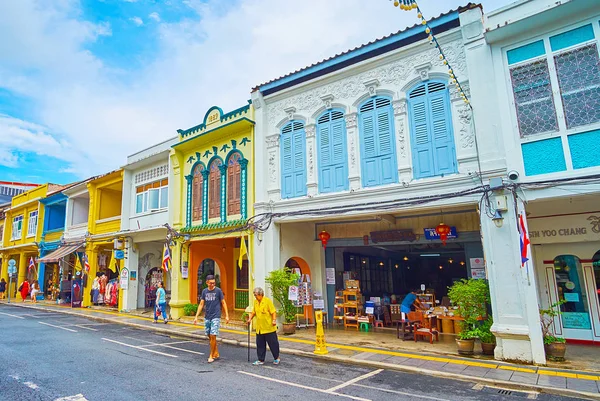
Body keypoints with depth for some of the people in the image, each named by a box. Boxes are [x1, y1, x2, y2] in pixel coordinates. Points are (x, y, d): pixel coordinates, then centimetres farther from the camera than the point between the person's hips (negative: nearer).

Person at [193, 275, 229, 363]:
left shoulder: (218, 290, -5)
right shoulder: (204, 291, 5)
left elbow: (223, 303, -1)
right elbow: (201, 304, 8)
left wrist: (226, 315, -6)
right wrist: (196, 316, 3)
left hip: (216, 317, -4)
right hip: (207, 317, 5)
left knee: (213, 336, -9)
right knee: (209, 336, 10)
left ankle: (211, 356, 5)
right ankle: (216, 353, 26)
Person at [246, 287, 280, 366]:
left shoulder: (268, 301, -11)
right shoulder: (255, 302, 7)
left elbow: (273, 312, -11)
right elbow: (253, 312, 20)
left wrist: (274, 320, -22)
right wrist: (250, 319, 8)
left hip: (269, 328, -6)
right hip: (259, 328, 6)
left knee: (273, 343, 5)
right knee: (260, 345, 10)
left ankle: (276, 358, 23)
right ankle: (260, 360, 21)